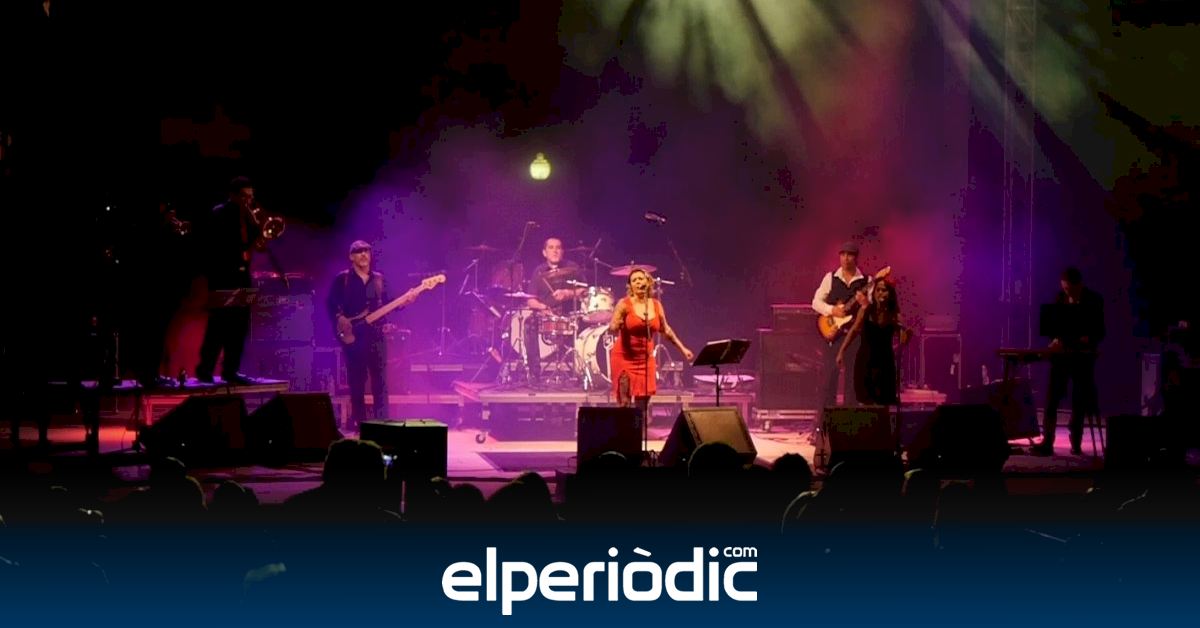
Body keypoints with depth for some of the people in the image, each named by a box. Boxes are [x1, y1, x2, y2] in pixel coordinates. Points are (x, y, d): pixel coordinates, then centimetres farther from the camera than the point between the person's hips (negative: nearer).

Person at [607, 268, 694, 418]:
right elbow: (612, 328, -15)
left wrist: (683, 348, 18)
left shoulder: (656, 305, 4)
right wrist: (616, 326, -38)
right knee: (624, 403, -9)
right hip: (624, 358, -4)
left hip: (645, 359, 4)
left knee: (643, 403, 4)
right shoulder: (624, 304, -9)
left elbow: (665, 330, 16)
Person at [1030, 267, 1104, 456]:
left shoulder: (1094, 300, -4)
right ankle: (1047, 442, -7)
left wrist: (1089, 339, -24)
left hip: (1083, 356, -2)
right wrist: (1056, 339, -13)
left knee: (1079, 402, 4)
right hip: (1061, 354, 2)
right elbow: (1053, 323, 7)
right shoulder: (1059, 298, 4)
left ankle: (1076, 444, 12)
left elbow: (1099, 331, -4)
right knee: (1051, 399, -6)